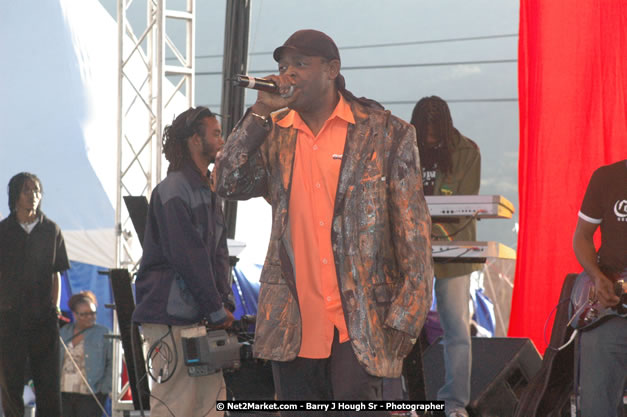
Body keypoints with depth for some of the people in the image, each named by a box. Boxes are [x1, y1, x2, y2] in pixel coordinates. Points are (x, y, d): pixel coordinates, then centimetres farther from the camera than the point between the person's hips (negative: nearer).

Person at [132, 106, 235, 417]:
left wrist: (225, 304, 5)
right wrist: (217, 310, -13)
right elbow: (188, 257, -16)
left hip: (200, 318, 9)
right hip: (171, 317, -9)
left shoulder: (208, 192, 18)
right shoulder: (173, 191, -12)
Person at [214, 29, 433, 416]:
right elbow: (229, 183, -3)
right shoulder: (273, 135, 12)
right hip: (292, 326, 4)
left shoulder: (386, 133, 1)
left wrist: (404, 321, -8)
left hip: (359, 325, -4)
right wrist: (261, 111, -6)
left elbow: (414, 235, -1)